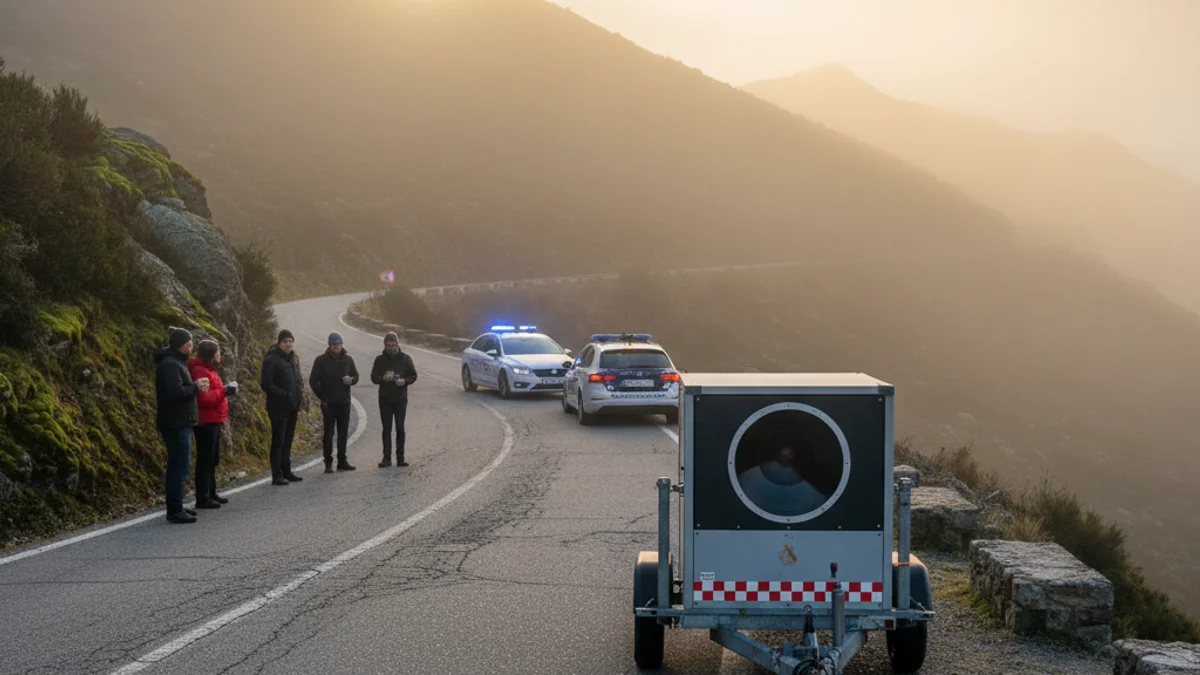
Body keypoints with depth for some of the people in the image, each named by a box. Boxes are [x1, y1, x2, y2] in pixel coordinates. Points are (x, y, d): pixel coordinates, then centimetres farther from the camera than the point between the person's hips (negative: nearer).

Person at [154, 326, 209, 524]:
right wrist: (196, 386, -12)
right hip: (175, 424, -11)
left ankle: (175, 507, 23)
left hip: (180, 424, 11)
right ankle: (174, 511, -7)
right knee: (180, 466, -9)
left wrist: (196, 386, 2)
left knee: (177, 466, 15)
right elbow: (176, 392, -25)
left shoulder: (176, 363, 16)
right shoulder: (169, 365, -17)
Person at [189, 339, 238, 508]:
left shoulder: (208, 370, 17)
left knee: (213, 459, 17)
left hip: (213, 421, 11)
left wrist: (225, 390, 12)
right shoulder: (200, 371, -17)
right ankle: (202, 498, -2)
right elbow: (203, 398, -25)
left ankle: (211, 493, 26)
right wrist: (224, 392, -21)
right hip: (206, 422, -11)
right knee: (205, 459, -6)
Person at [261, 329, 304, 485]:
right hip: (279, 408, -8)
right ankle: (277, 475, -1)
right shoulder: (272, 360, -11)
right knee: (278, 441, -4)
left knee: (287, 441, 14)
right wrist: (284, 394, -20)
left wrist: (299, 402, 10)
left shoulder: (293, 359, 14)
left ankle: (286, 472, 21)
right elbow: (267, 384, -16)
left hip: (292, 407, 8)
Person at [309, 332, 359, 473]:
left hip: (344, 402, 4)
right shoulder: (321, 360, -2)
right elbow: (313, 380, -1)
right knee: (328, 433, -3)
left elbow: (356, 376, 17)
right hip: (328, 403, -3)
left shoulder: (348, 360, 9)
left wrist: (351, 380, -7)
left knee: (343, 432, 6)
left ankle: (342, 461, 13)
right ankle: (328, 463, 0)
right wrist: (321, 397, -5)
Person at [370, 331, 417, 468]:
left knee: (400, 428, 1)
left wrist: (405, 381, -17)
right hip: (385, 399, 1)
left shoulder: (405, 358, 3)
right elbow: (373, 377, 3)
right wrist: (383, 378, -18)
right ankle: (386, 458, 3)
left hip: (401, 399, -1)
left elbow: (413, 376, 4)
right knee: (386, 429, 1)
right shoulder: (380, 360, 5)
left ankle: (400, 457, 6)